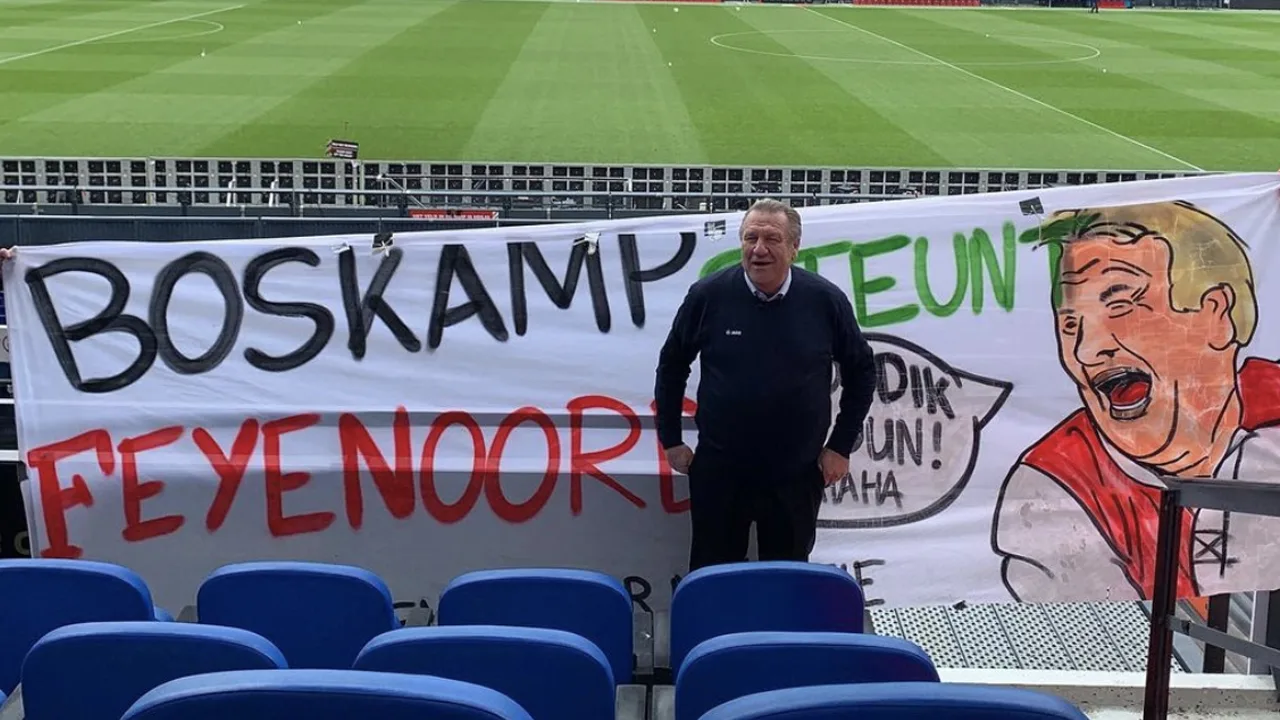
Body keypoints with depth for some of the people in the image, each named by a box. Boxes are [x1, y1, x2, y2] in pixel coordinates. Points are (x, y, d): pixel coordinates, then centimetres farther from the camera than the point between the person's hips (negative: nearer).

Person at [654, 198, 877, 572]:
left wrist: (840, 446, 4)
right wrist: (671, 441, 5)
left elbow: (861, 370, 6)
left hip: (797, 474, 0)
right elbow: (672, 365, 6)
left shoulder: (826, 300, -7)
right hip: (719, 470, 0)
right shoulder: (708, 295, -8)